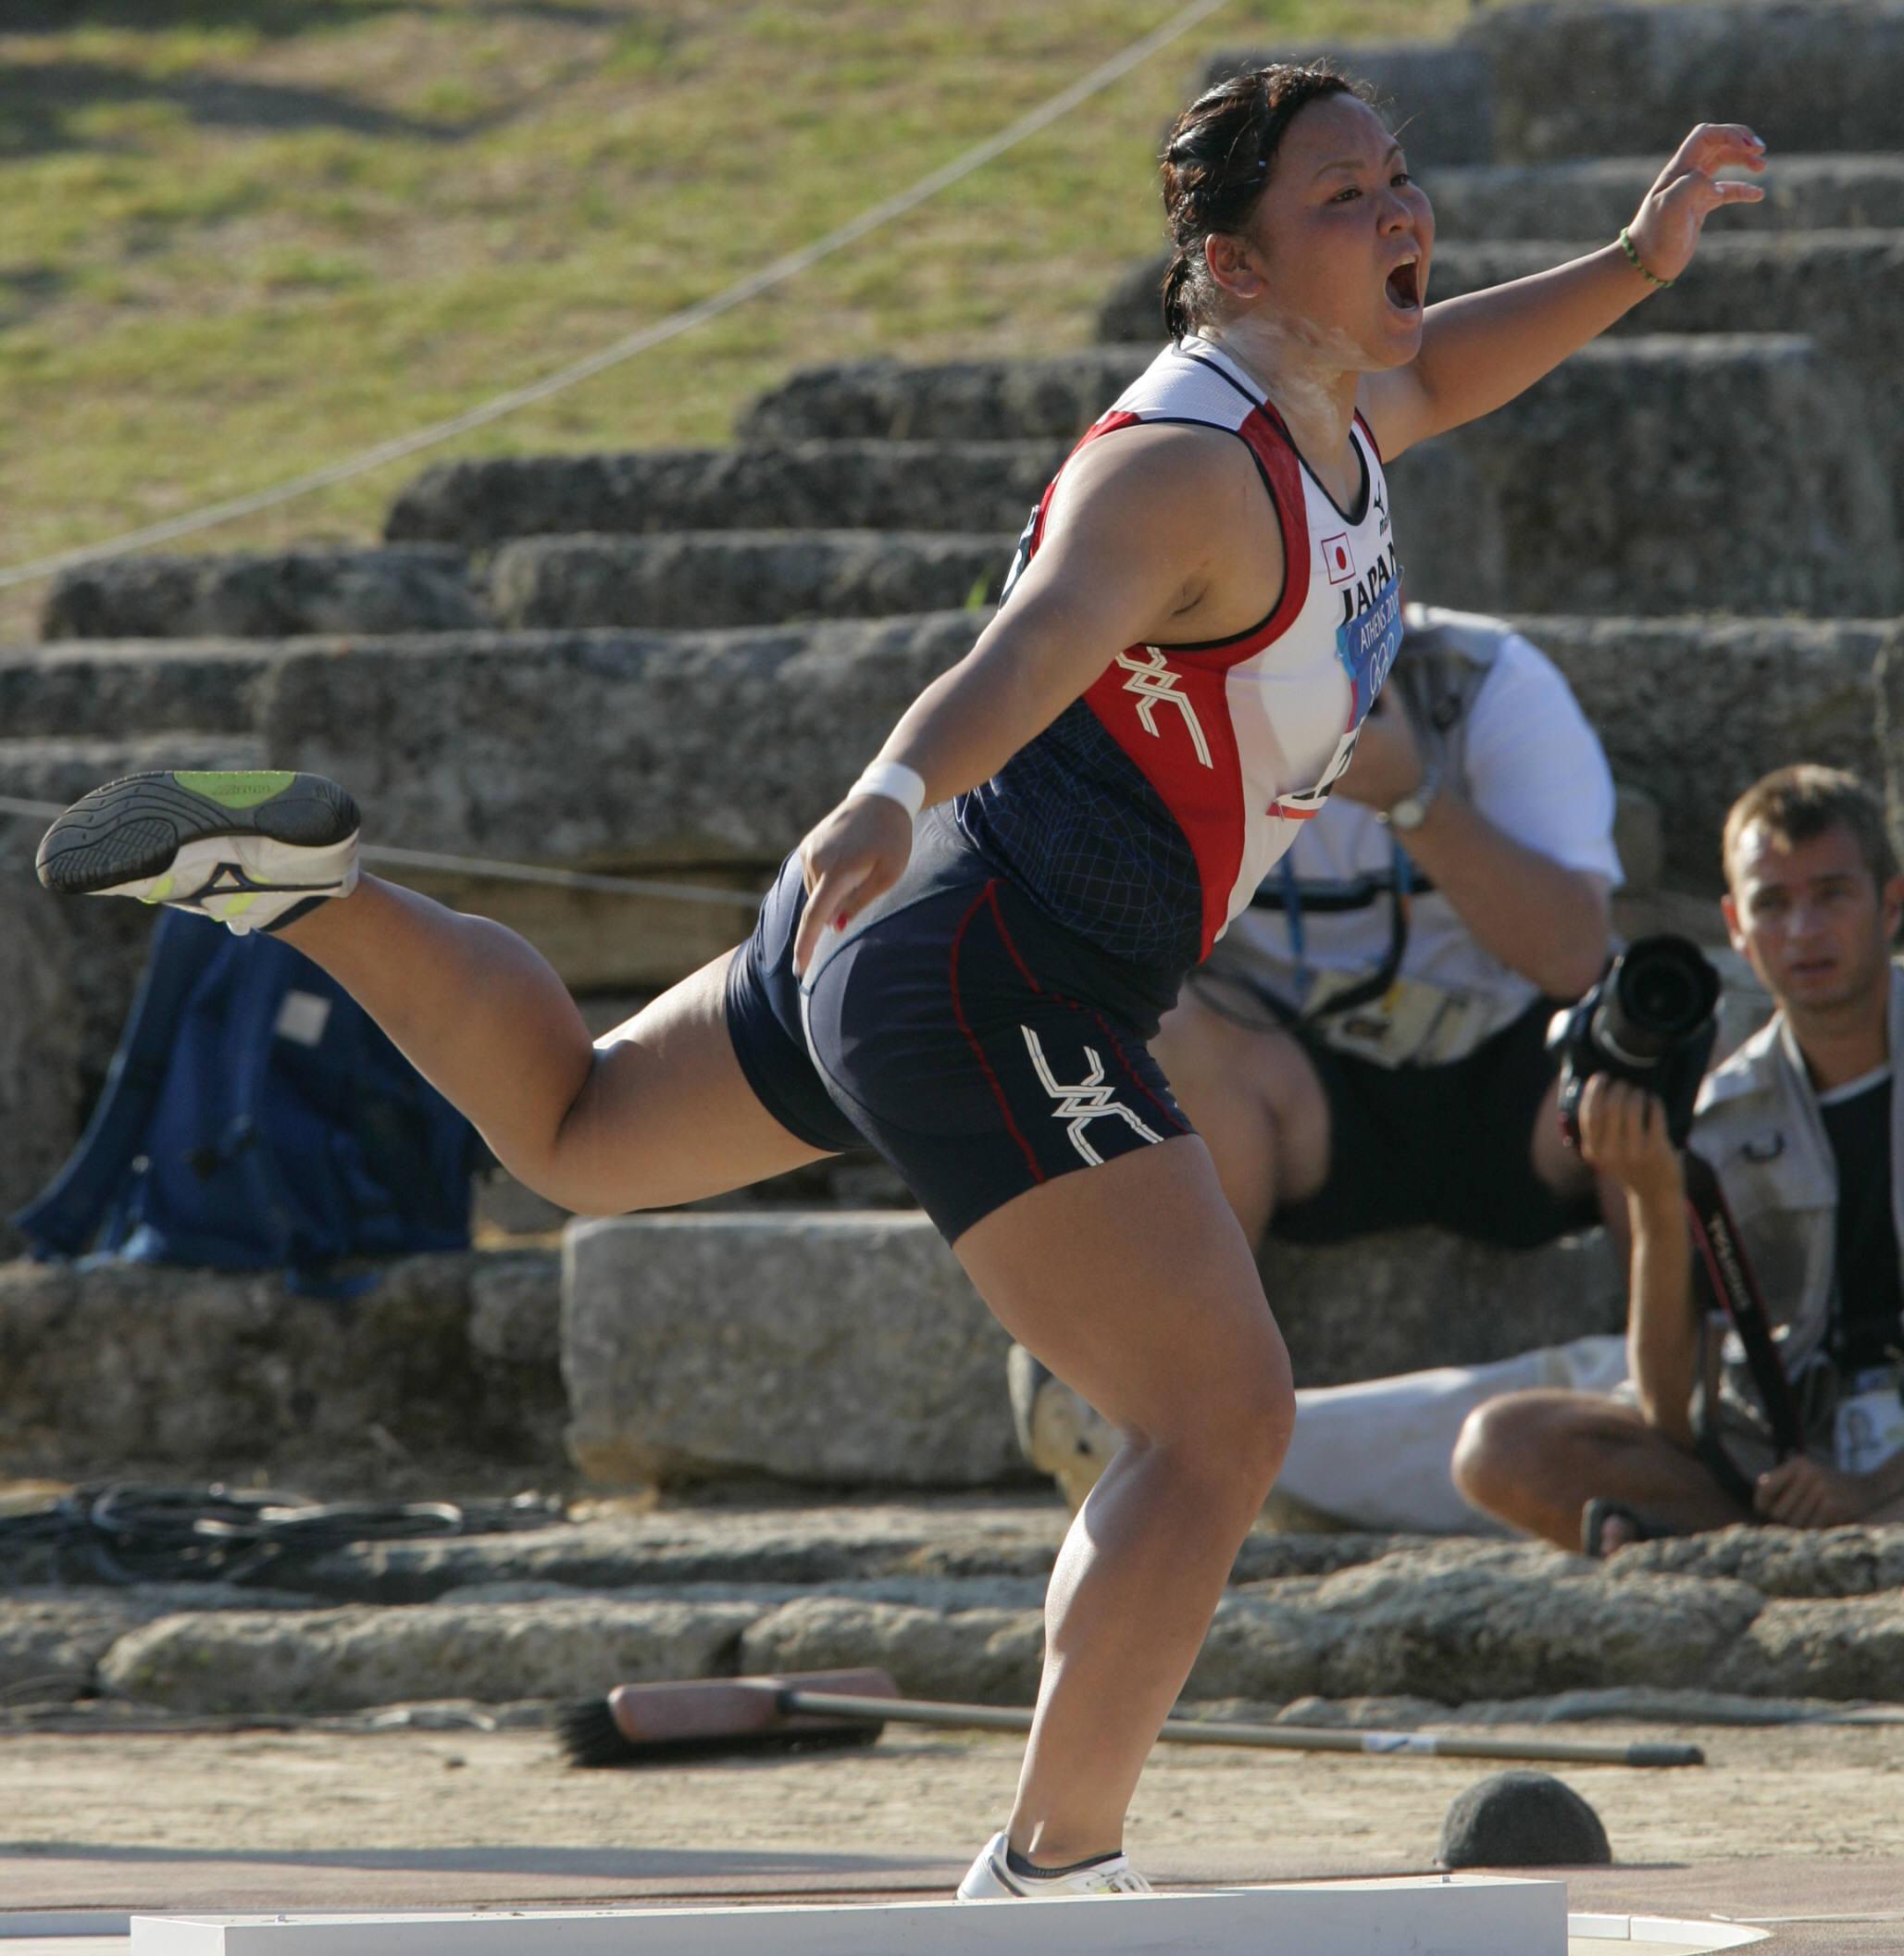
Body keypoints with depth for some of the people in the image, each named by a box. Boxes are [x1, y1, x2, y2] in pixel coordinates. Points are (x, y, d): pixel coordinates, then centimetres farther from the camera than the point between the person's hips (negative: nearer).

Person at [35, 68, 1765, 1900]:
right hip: (992, 984, -10)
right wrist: (896, 795, -60)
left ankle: (299, 882, 20)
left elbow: (1429, 372, 34)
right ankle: (1048, 1873, -11)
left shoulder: (1331, 412, 8)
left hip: (895, 941, 10)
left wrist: (1630, 266, 23)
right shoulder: (1183, 468, -22)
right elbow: (1038, 642, -42)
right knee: (1219, 1422, -14)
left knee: (570, 1131, 31)